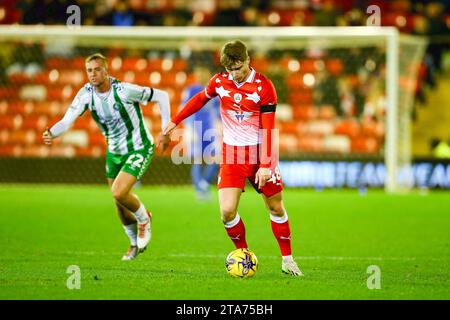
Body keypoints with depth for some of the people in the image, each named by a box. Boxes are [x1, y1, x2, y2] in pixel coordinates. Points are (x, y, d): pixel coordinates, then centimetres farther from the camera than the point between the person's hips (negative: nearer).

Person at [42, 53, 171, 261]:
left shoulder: (124, 90, -24)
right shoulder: (86, 94, -11)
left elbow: (162, 96, -15)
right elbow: (67, 120, -23)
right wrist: (52, 133, -45)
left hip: (139, 149, -6)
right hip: (114, 151, 6)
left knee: (119, 193, -23)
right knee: (119, 204, 13)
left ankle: (144, 219, 9)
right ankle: (136, 243, 38)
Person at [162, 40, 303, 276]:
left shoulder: (263, 86, -13)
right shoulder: (219, 82, -2)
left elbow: (268, 129, -13)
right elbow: (200, 99, 20)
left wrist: (265, 165, -18)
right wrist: (175, 121, 23)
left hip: (259, 152, -2)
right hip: (231, 153, 2)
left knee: (276, 207, 5)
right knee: (227, 211, -11)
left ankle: (287, 260, 21)